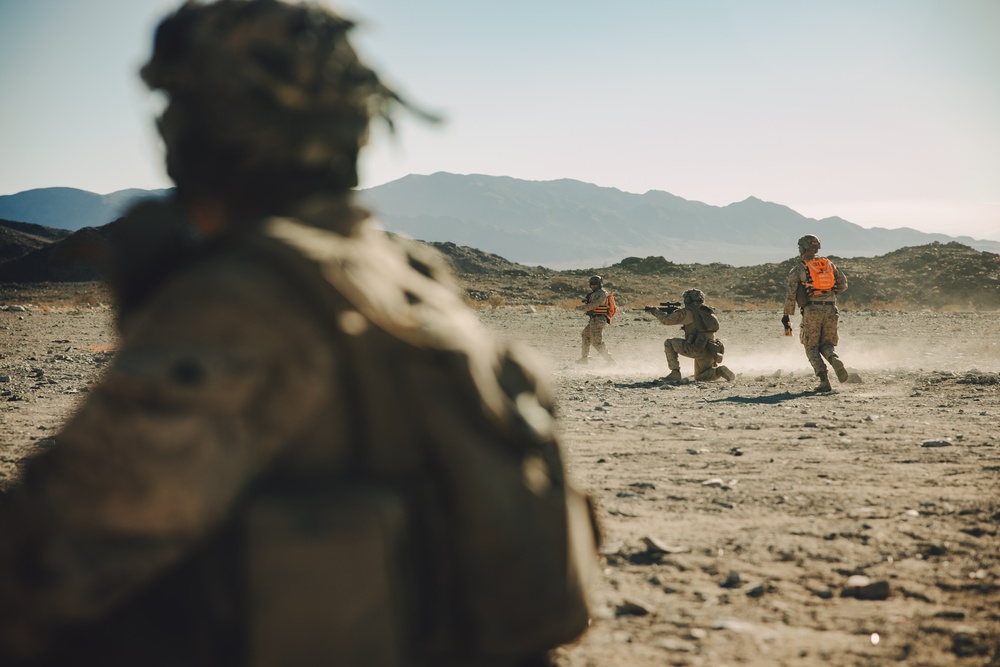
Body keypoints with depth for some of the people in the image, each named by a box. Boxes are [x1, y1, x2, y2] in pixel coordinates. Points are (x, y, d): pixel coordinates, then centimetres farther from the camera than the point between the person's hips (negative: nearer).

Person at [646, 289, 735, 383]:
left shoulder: (688, 312, -5)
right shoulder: (708, 311, 18)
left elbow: (666, 319, -1)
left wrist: (654, 311, 15)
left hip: (697, 349, -8)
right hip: (711, 352, 8)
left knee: (669, 343, 6)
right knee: (699, 378, 23)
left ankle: (675, 373, 1)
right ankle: (720, 371, -2)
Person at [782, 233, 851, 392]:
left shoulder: (798, 268, 2)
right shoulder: (829, 264, 14)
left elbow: (791, 293, -4)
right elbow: (843, 285, 14)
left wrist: (786, 315, 4)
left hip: (811, 311, -3)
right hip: (831, 310, 3)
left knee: (812, 348, 8)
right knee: (826, 344, 15)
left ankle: (824, 381, -8)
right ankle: (835, 360, -19)